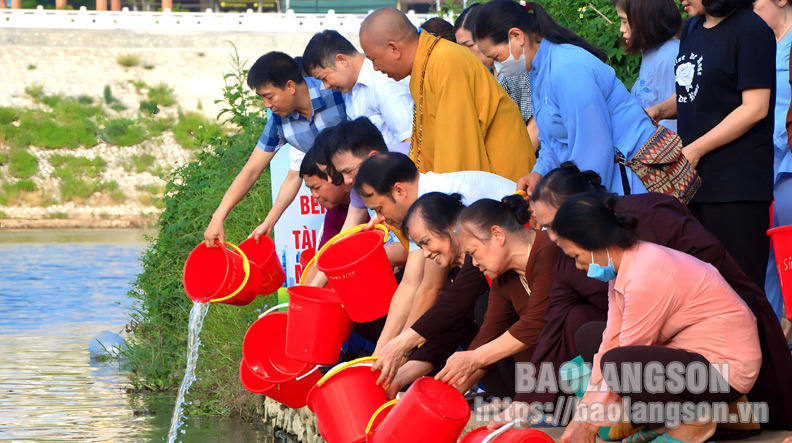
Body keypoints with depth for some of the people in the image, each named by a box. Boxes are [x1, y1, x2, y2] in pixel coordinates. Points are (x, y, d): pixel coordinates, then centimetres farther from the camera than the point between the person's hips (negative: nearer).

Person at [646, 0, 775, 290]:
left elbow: (755, 108, -14)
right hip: (692, 179, 8)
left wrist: (695, 150, -16)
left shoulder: (750, 31, -9)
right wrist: (659, 111, 6)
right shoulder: (692, 29, 16)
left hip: (736, 187, -8)